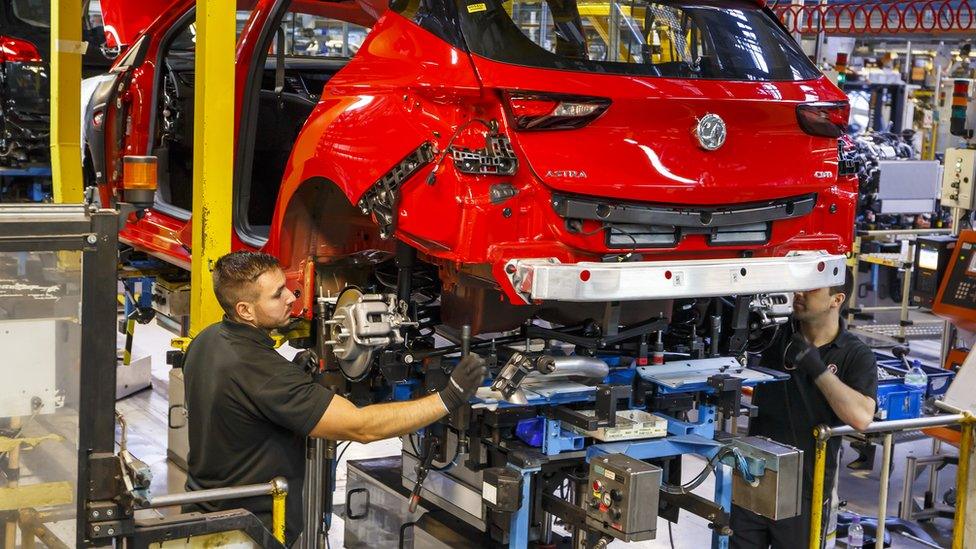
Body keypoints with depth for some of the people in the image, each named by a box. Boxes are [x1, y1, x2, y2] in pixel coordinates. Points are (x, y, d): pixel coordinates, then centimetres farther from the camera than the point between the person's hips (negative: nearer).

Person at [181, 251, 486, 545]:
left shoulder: (207, 339, -2)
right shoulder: (260, 369, -31)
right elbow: (360, 427, -33)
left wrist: (297, 374, 2)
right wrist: (449, 397, -31)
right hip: (250, 532, -9)